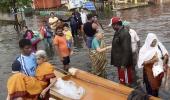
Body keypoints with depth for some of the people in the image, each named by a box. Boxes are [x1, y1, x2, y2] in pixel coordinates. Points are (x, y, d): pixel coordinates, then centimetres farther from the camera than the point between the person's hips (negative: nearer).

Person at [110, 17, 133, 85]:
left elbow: (126, 50, -25)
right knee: (122, 80, 21)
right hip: (119, 62, 10)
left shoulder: (124, 33, -21)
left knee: (125, 82, 2)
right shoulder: (118, 32, 10)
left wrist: (123, 64, -24)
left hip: (123, 63, -10)